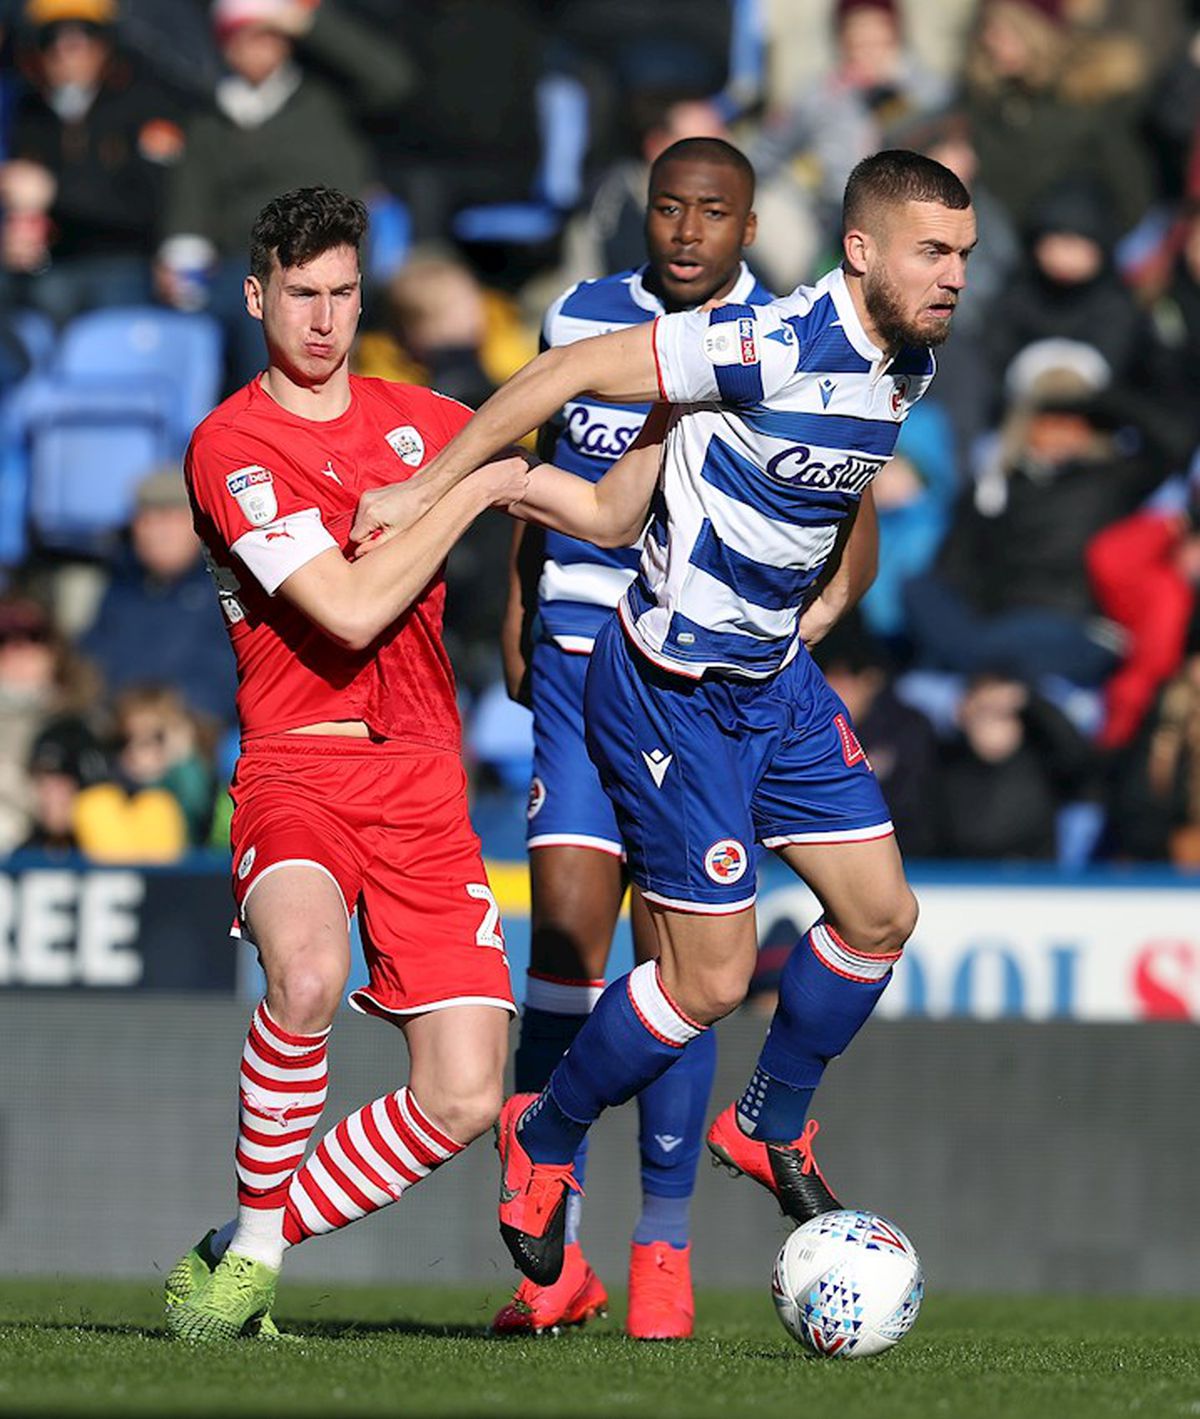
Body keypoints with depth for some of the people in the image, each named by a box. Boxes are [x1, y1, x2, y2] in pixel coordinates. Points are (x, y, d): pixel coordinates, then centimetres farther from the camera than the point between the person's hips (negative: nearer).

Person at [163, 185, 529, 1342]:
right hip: (296, 769, -5)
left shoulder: (421, 422, 13)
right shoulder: (230, 446, -5)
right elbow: (351, 611, -15)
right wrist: (473, 492, -7)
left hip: (422, 786, 5)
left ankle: (242, 1253, 10)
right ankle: (253, 1246, -16)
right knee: (308, 970, -38)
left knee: (462, 1100, -9)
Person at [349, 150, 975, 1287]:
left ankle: (771, 1131, 30)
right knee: (711, 978, -6)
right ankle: (541, 1142, 18)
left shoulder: (908, 365, 0)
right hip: (669, 692, -8)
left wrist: (812, 611, 13)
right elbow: (569, 371, -21)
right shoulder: (774, 344, -26)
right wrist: (425, 491, -17)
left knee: (880, 914, 8)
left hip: (777, 677, 8)